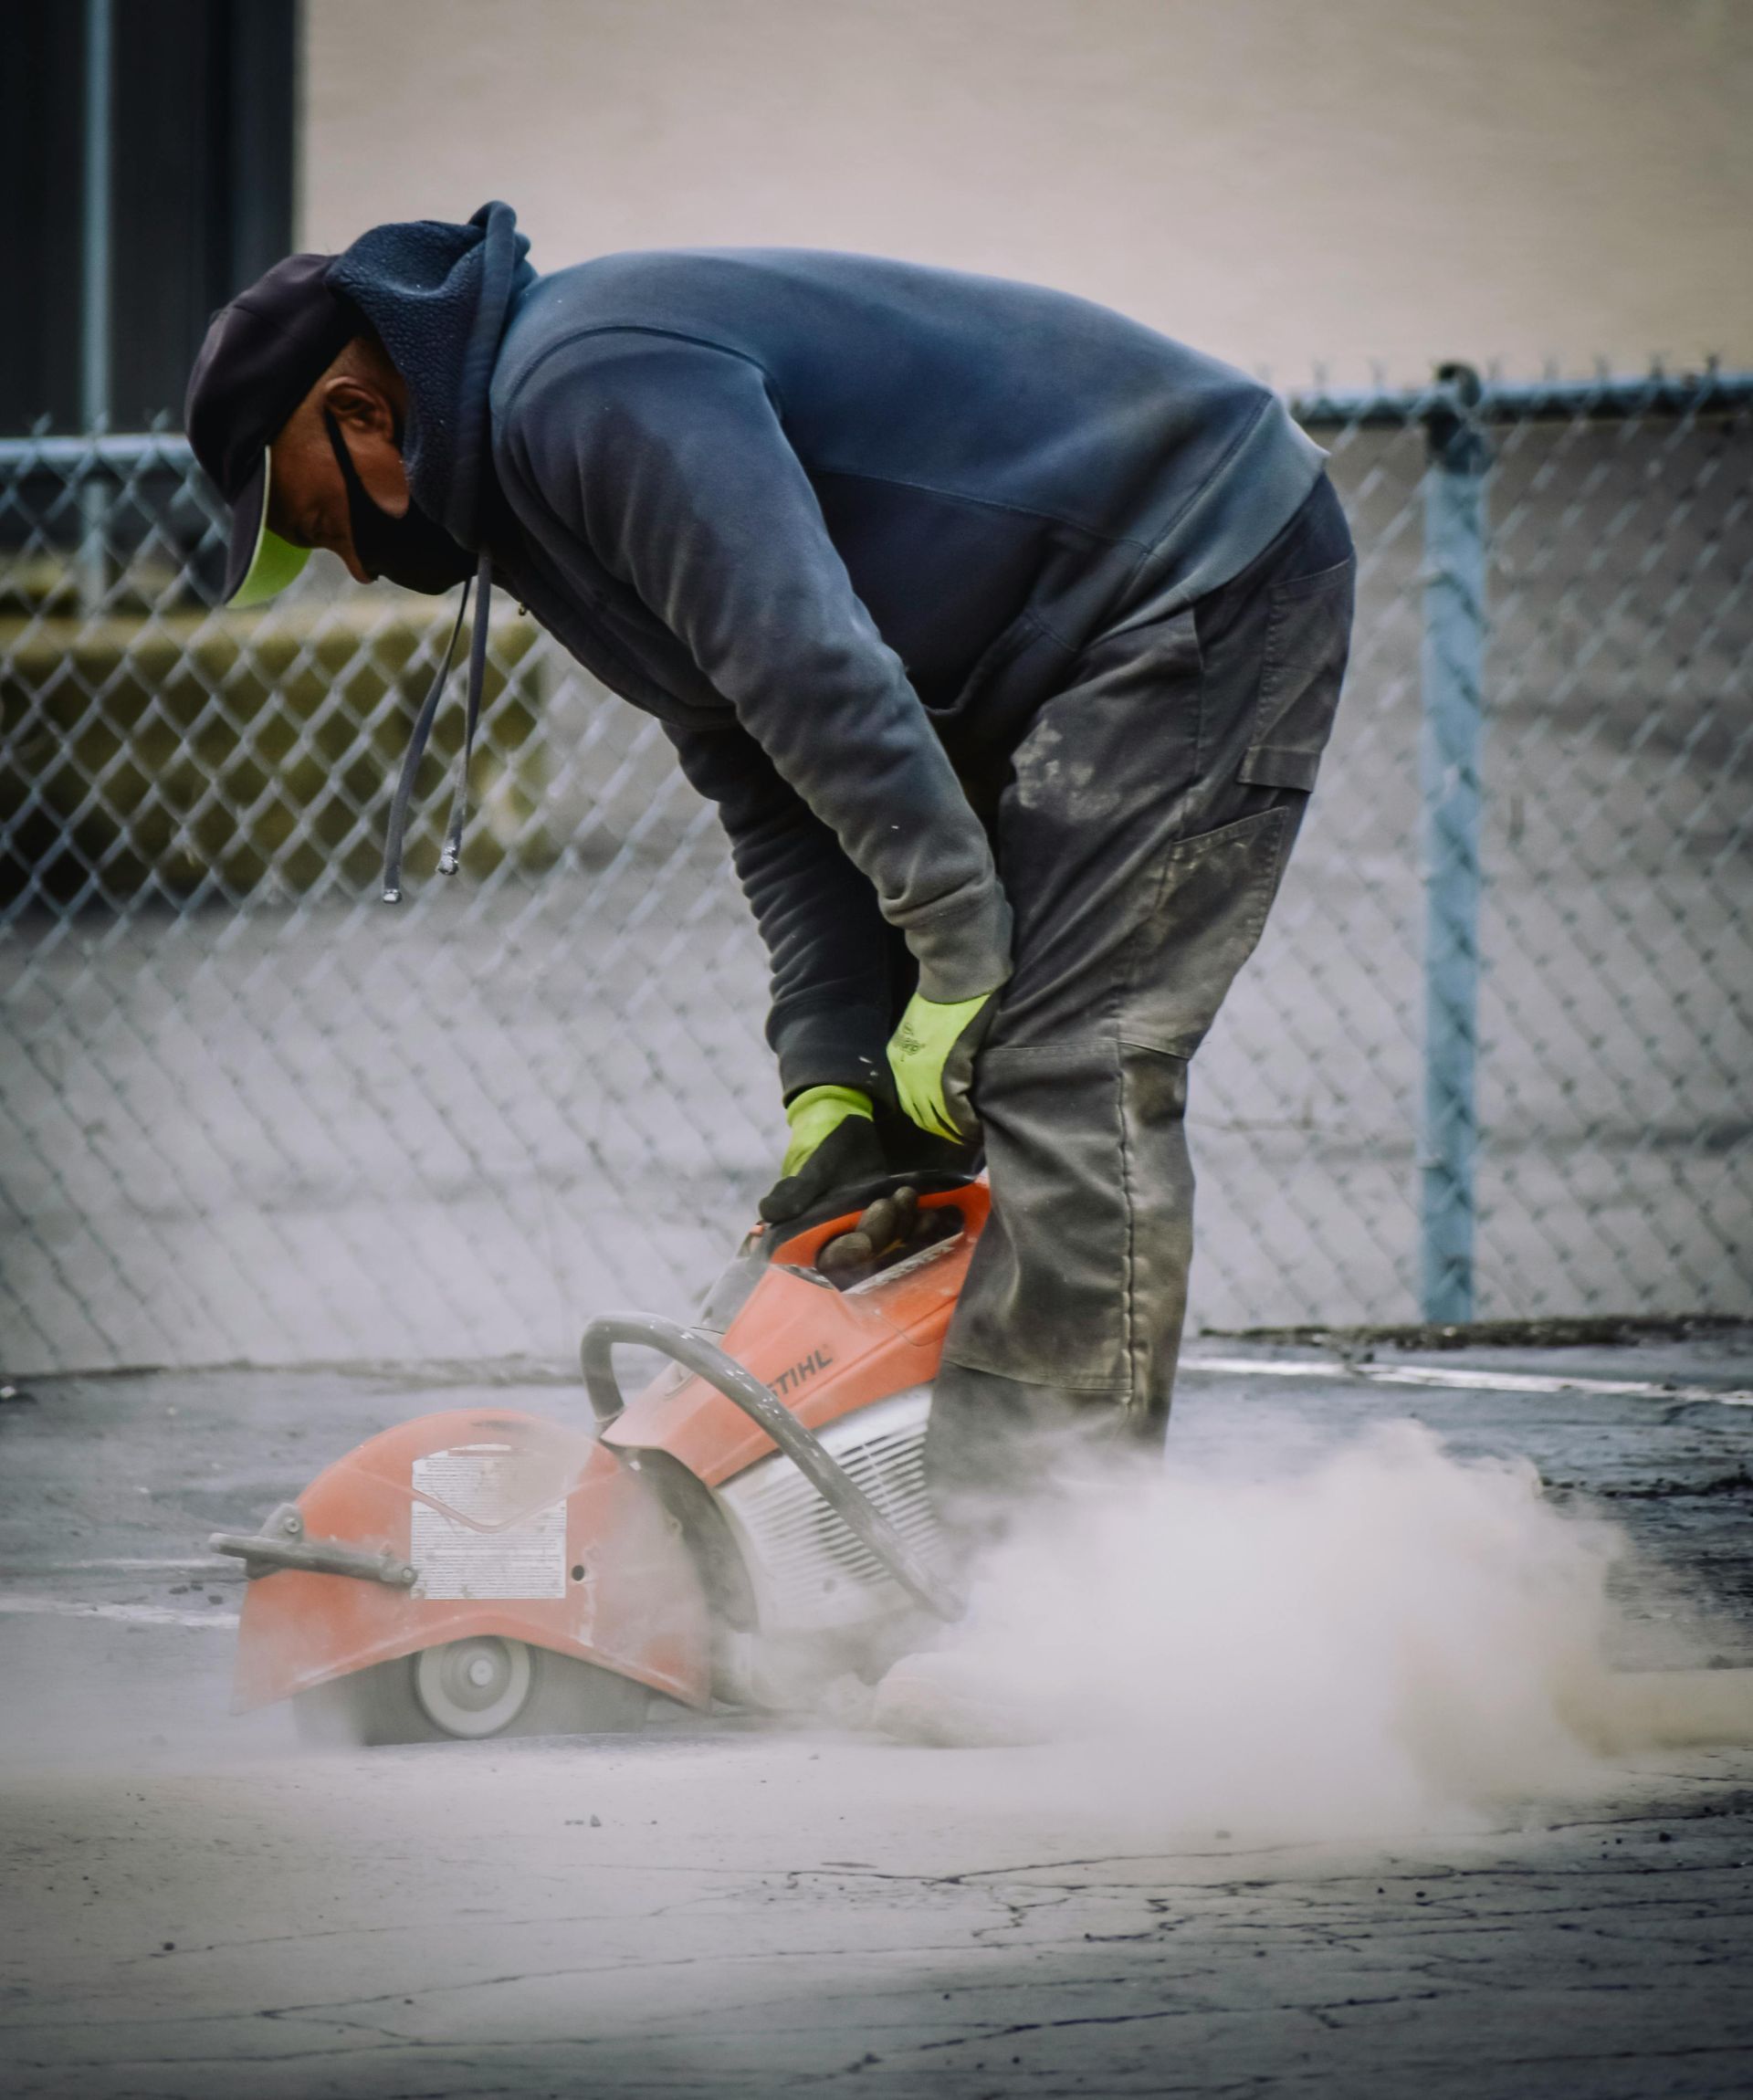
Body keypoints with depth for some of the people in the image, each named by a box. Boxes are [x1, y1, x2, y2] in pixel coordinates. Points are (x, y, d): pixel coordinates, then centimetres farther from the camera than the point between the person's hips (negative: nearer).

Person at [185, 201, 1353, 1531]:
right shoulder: (534, 455, 15)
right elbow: (770, 795, 10)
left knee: (1071, 1070, -16)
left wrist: (959, 960, -22)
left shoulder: (592, 388, -19)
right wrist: (834, 1088, -1)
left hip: (1209, 572, -11)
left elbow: (816, 675, -27)